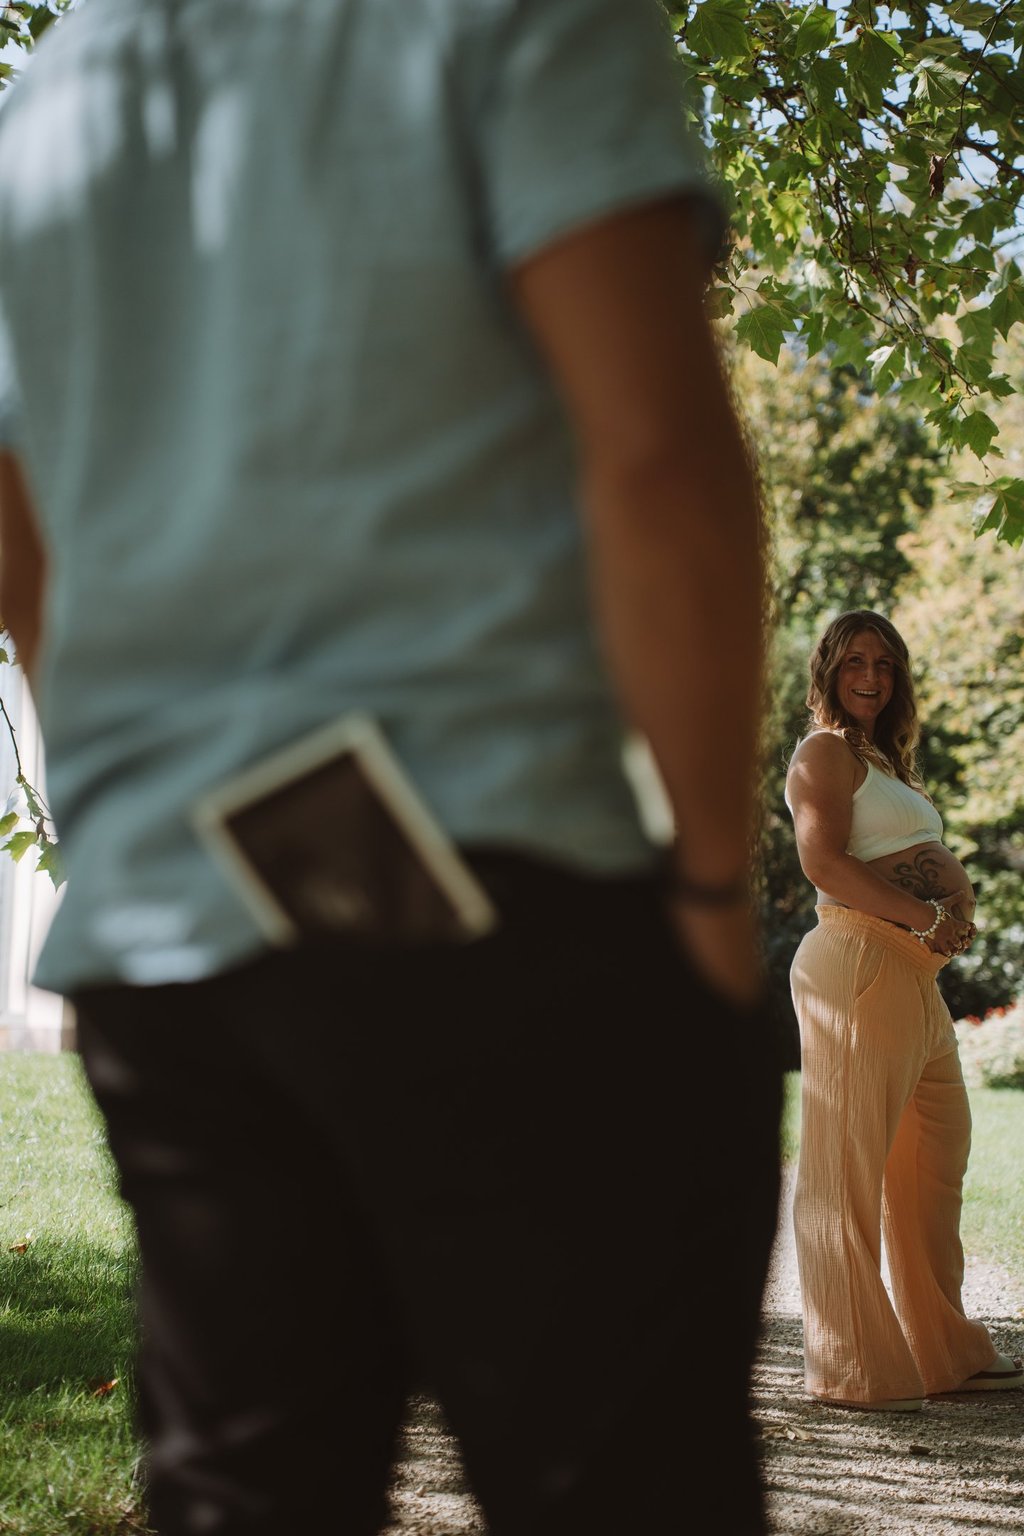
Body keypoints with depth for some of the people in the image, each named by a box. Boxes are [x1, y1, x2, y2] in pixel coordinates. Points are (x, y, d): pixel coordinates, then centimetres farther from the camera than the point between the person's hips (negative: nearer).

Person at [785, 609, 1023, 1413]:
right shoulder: (826, 752, -2)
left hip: (916, 976, 10)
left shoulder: (886, 762, 27)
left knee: (936, 1159, 13)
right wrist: (925, 917, -17)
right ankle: (853, 1369, -5)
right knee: (850, 1166, -7)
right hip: (860, 962, -10)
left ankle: (945, 1350, 22)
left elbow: (934, 862, 26)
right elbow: (824, 860, -15)